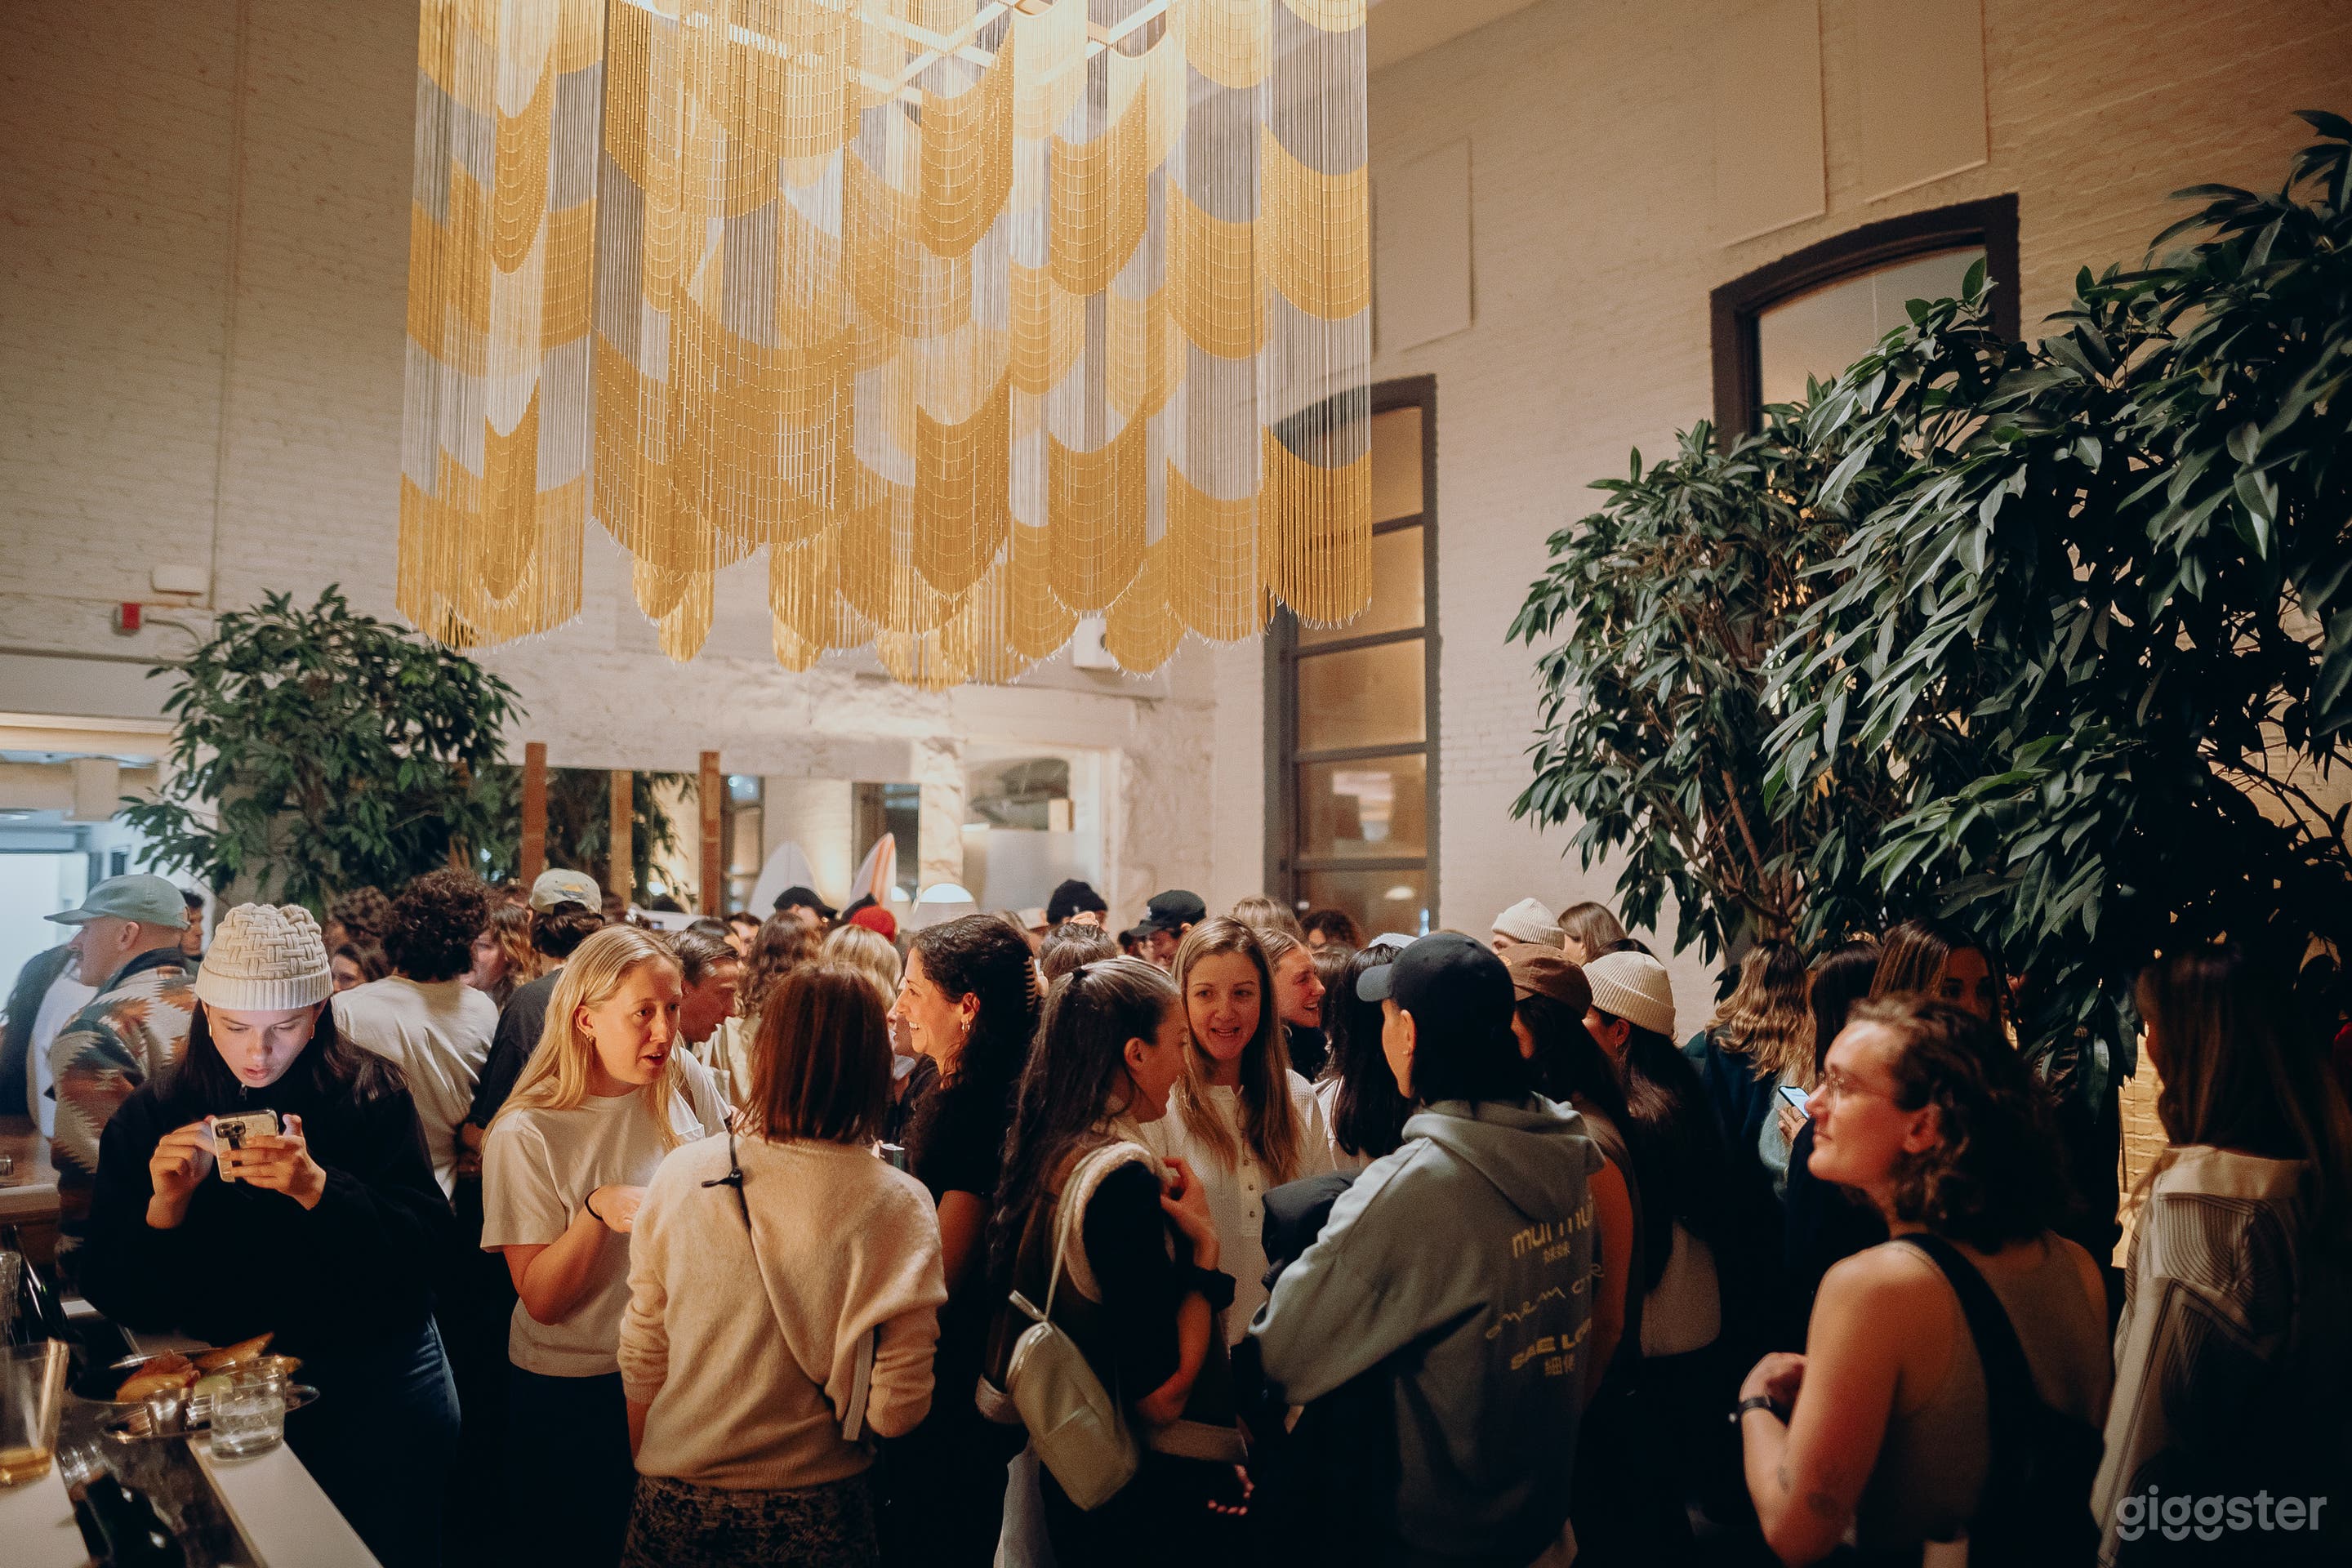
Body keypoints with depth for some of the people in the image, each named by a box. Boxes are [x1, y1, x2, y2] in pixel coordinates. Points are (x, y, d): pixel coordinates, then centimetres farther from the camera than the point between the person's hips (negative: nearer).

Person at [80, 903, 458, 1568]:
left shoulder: (370, 1093, -9)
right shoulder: (149, 1119, -2)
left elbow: (425, 1244, -17)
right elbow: (112, 1295, -5)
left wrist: (316, 1187, -31)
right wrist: (165, 1205, -23)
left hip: (376, 1381, -1)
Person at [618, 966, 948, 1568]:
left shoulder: (681, 1174, -10)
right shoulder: (897, 1205, -17)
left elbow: (641, 1360, -1)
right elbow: (896, 1407, -16)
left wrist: (647, 1472, 14)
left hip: (678, 1504, 2)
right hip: (814, 1514, -1)